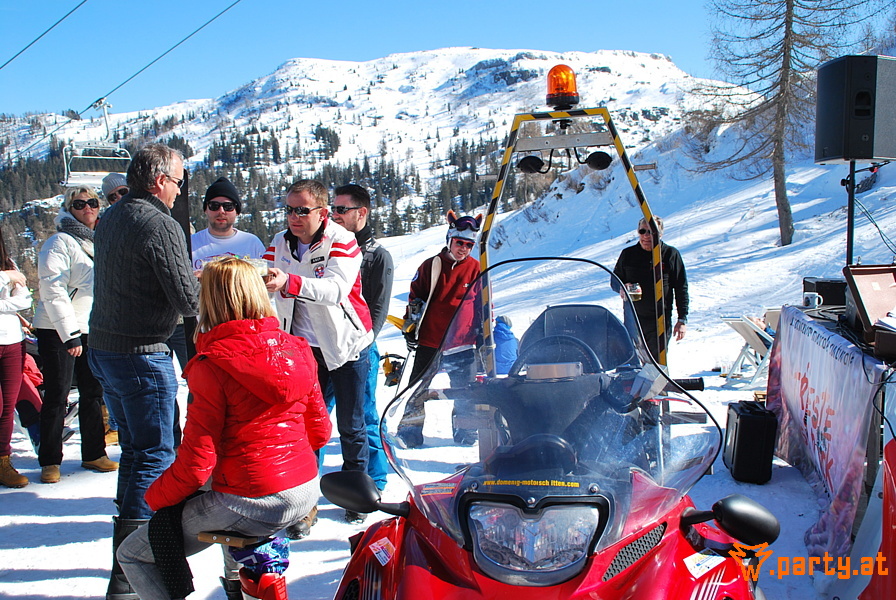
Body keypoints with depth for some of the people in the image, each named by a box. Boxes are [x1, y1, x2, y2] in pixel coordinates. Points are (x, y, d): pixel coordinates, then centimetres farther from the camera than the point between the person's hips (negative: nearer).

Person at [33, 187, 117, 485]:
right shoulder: (60, 242, -10)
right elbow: (53, 290, -17)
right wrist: (70, 333, -20)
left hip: (92, 331, 7)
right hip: (57, 331, -7)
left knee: (94, 393, 11)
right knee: (57, 396, 0)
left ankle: (94, 454, 22)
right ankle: (50, 461, 11)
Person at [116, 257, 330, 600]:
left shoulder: (213, 365, -16)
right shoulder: (296, 350, 3)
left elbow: (197, 461, -15)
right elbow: (319, 430, 11)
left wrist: (155, 497, 3)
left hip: (252, 505, -7)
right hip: (305, 494, 7)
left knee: (133, 556, 11)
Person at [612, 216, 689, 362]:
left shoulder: (671, 254, -1)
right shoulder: (628, 254, 5)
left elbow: (681, 289, 2)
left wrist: (682, 319, -2)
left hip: (660, 320, -2)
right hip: (633, 318, 2)